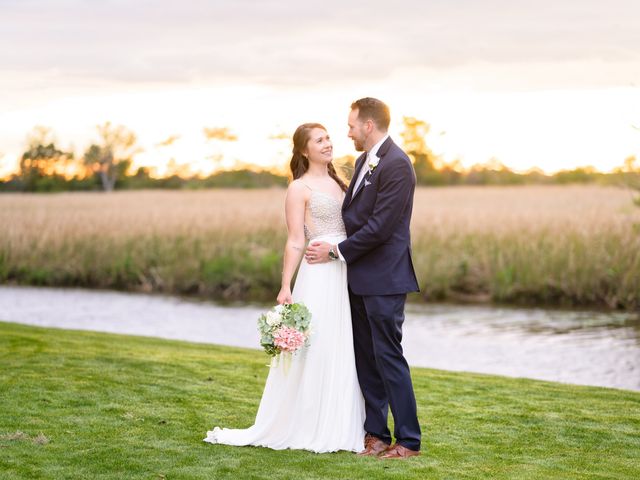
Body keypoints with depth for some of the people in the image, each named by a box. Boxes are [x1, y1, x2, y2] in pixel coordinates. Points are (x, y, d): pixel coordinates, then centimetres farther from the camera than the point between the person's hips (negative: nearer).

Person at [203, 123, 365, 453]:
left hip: (348, 276, 7)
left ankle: (341, 426, 16)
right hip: (320, 277, -7)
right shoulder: (299, 188, -2)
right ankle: (309, 428, 5)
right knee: (314, 352, -3)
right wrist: (285, 287, -14)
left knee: (344, 352, 9)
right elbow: (296, 242, -8)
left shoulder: (338, 182, 17)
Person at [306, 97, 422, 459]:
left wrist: (336, 252, -12)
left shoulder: (396, 165, -16)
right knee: (365, 358, 12)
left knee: (388, 357, -5)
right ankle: (376, 434, 19)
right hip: (361, 279, 9)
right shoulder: (365, 161, 14)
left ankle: (409, 440, 3)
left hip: (384, 279, -9)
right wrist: (332, 245, 5)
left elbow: (379, 227, -20)